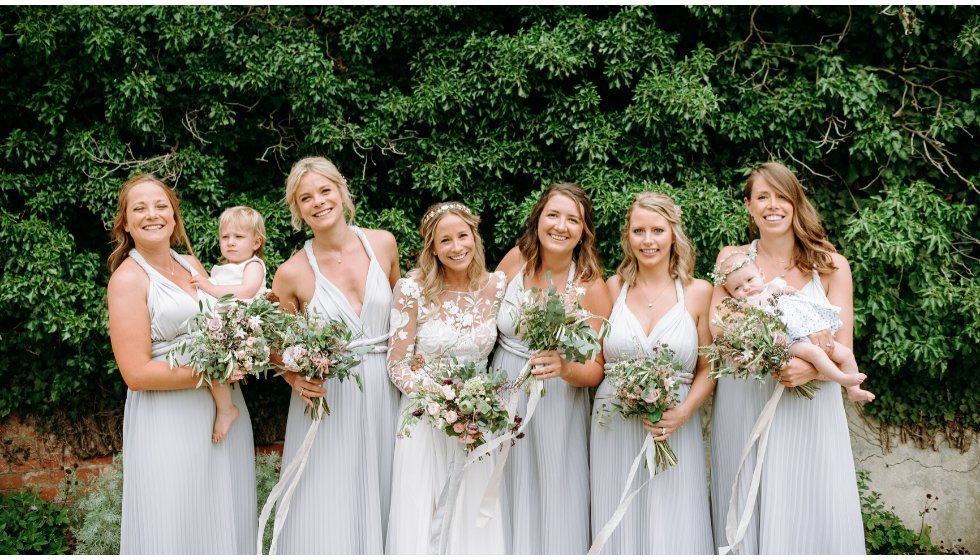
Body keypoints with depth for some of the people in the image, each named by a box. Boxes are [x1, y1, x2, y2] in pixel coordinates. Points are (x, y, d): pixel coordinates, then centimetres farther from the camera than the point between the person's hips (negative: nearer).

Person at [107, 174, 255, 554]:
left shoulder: (190, 264, 11)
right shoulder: (128, 278, -9)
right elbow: (136, 373, -15)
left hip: (225, 412, 7)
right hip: (169, 423, -7)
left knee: (224, 523, 11)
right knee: (178, 529, -1)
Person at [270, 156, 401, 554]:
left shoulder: (382, 244, 1)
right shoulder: (292, 273, -7)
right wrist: (296, 379, -15)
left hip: (382, 394, 3)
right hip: (326, 397, -2)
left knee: (378, 503, 9)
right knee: (326, 522, -1)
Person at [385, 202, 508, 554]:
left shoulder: (497, 286, -2)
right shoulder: (412, 289, -10)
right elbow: (398, 366, -8)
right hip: (425, 419, -2)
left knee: (476, 522, 6)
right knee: (423, 526, 1)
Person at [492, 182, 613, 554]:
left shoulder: (592, 286, -13)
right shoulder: (516, 260, -5)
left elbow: (596, 370, -11)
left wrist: (564, 369, -31)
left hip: (556, 409, -3)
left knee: (551, 505, 8)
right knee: (507, 502, 16)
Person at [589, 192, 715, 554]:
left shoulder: (698, 293, 1)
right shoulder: (613, 288, 4)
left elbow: (707, 368, 3)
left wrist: (683, 413, -13)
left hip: (676, 429, -1)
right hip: (614, 429, 1)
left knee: (675, 534, 0)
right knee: (620, 532, 7)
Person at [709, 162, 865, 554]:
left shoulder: (831, 267, 4)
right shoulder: (731, 260, 6)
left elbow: (842, 352, 0)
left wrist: (811, 369, -23)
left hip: (811, 412, 0)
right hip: (743, 408, 0)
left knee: (815, 524, -2)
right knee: (746, 522, 4)